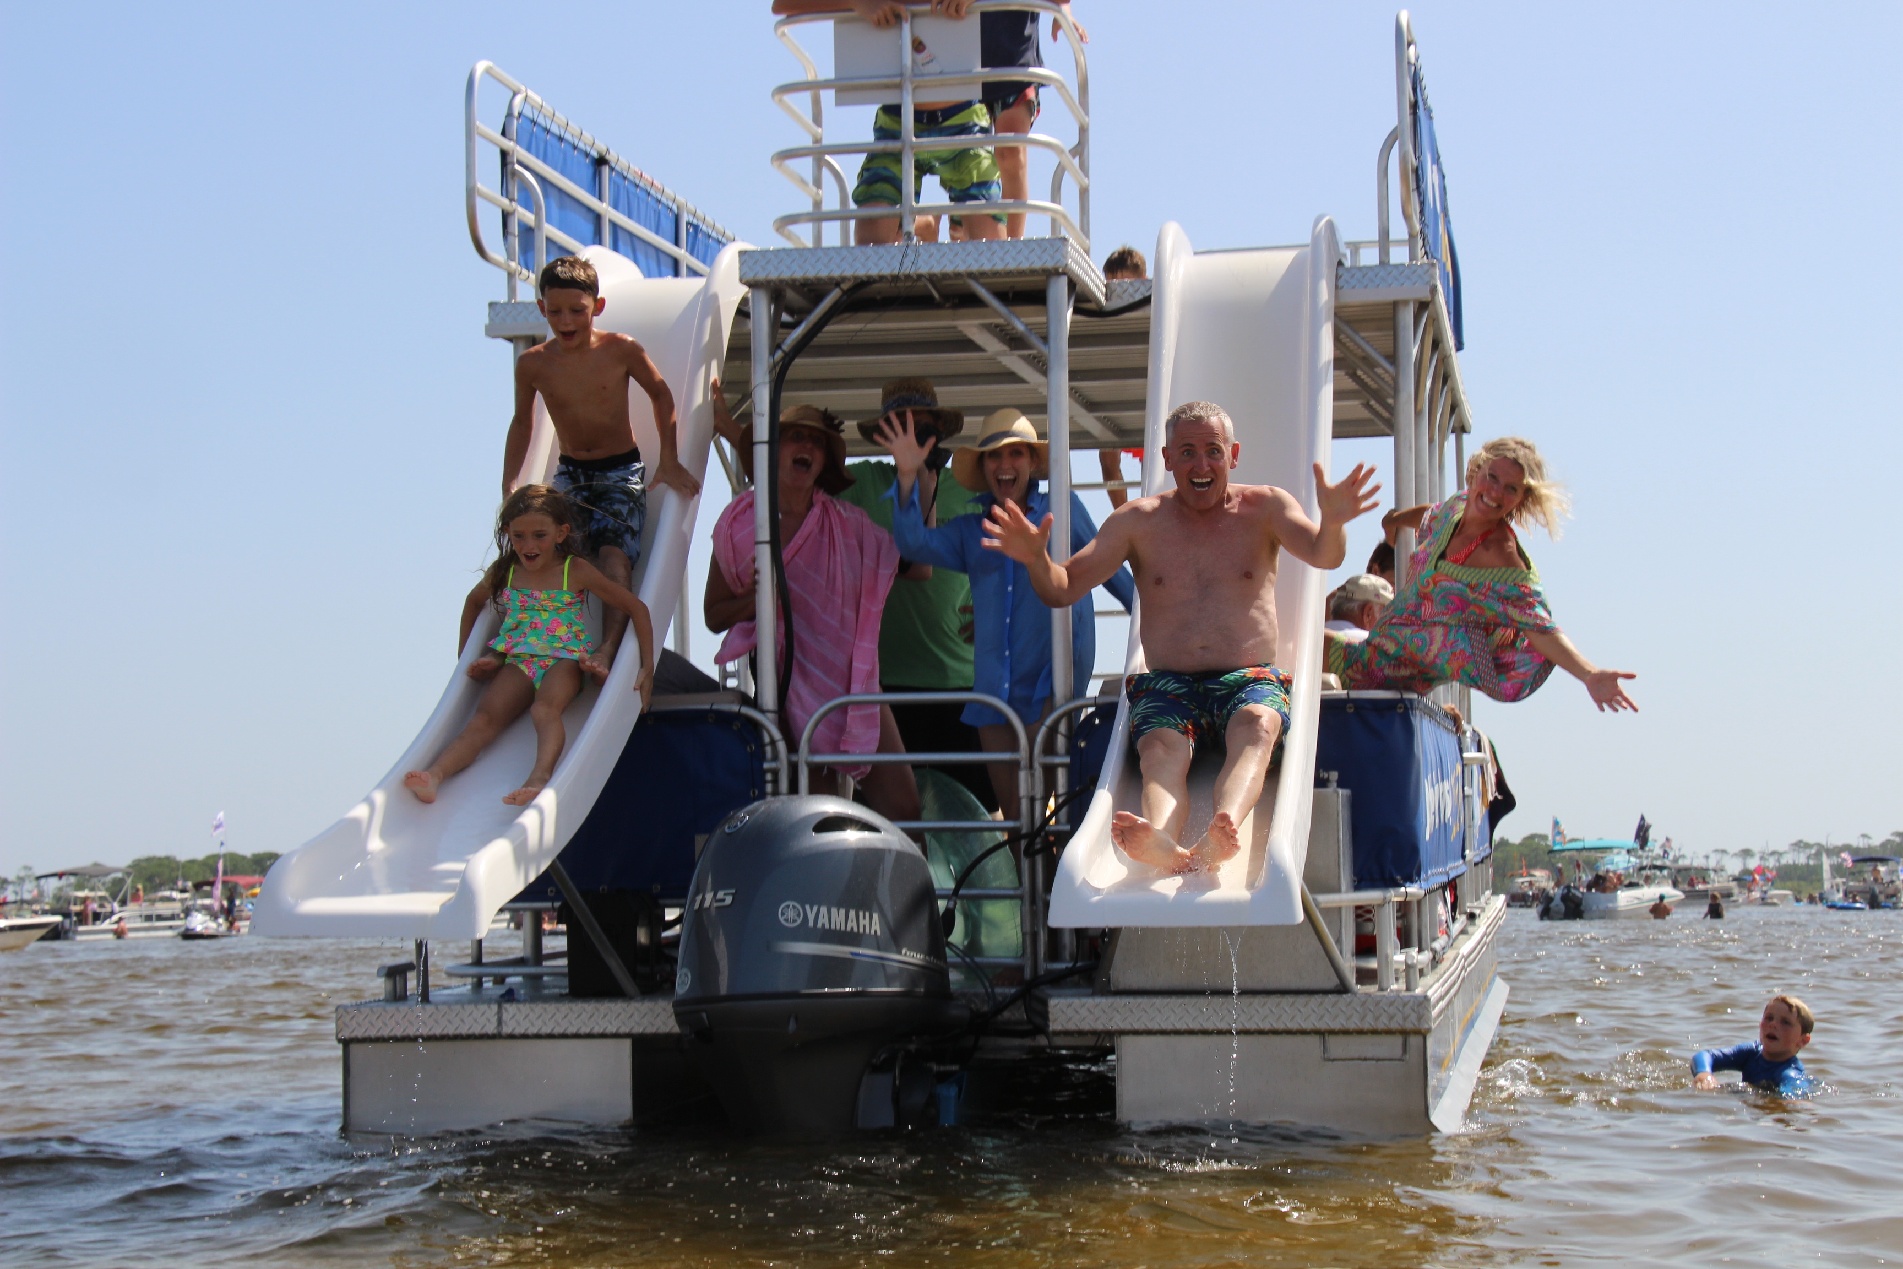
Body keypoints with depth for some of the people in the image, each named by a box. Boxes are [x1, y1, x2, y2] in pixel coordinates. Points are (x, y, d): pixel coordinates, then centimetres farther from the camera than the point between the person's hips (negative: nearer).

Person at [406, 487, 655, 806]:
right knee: (486, 716, -24)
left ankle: (540, 777, -58)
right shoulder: (503, 573, 12)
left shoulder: (576, 571, 1)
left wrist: (647, 666, -6)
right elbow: (474, 601, 35)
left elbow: (636, 608, 1)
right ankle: (435, 774, -46)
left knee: (544, 709, -35)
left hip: (564, 660, -3)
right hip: (518, 662, 3)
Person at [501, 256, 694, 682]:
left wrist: (669, 461, 0)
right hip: (569, 474, 3)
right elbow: (522, 422, 14)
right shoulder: (532, 364, -4)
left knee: (613, 554, -26)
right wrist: (510, 485, 8)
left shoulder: (622, 350, -12)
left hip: (622, 472, -3)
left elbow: (660, 395, 5)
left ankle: (607, 650, -40)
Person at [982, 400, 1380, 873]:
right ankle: (1162, 844, -65)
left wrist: (1332, 522, -35)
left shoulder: (1264, 507, 10)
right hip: (1167, 682, 1)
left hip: (1251, 679, -1)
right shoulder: (1138, 521, 12)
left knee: (1257, 725, -36)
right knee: (1161, 749, -33)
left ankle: (1221, 833, -65)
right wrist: (1037, 560, -18)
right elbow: (1062, 589, 7)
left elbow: (1324, 556, -9)